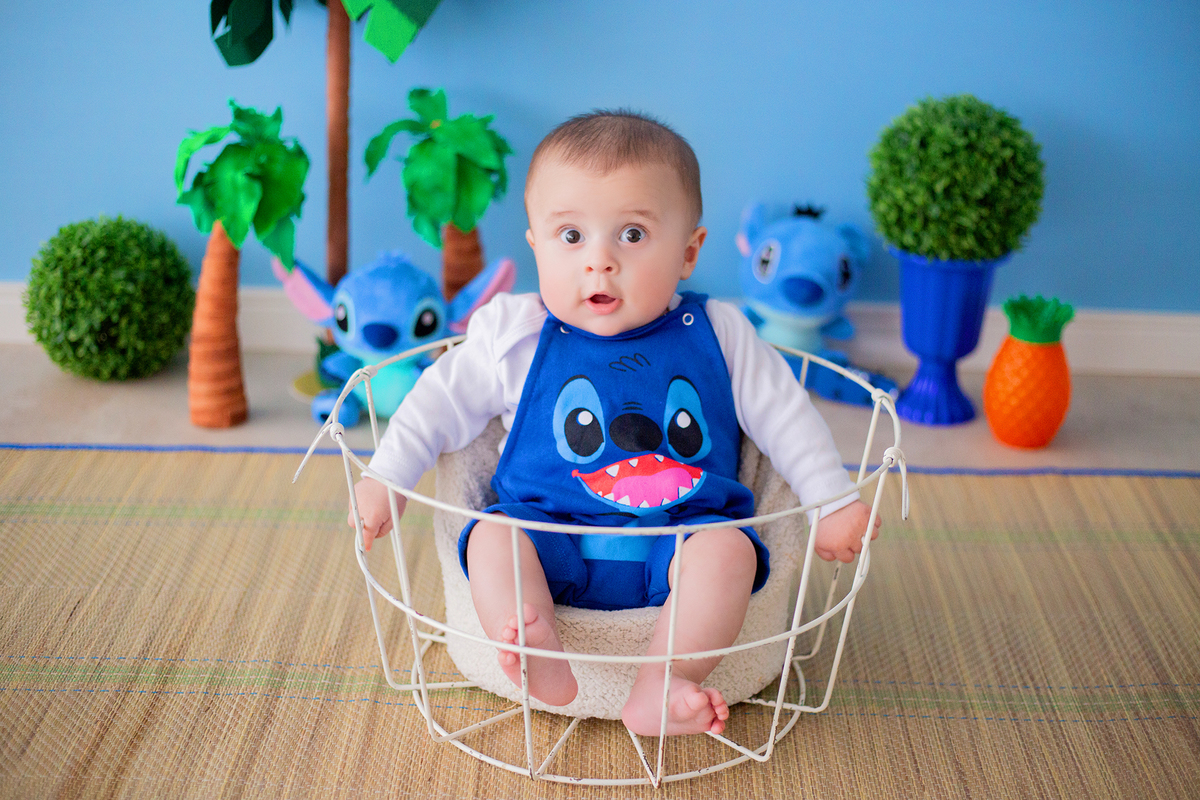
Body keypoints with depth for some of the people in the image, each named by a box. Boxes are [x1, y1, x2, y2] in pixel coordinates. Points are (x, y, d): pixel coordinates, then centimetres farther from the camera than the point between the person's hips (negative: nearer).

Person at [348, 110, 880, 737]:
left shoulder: (716, 334, 2)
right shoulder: (515, 336, 0)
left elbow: (783, 414, 10)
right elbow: (442, 402, 9)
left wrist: (834, 502, 7)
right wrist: (384, 479, 3)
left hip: (682, 541, 0)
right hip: (550, 541, 1)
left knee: (729, 550, -29)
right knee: (489, 540, -26)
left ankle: (660, 690, -31)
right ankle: (542, 663, -36)